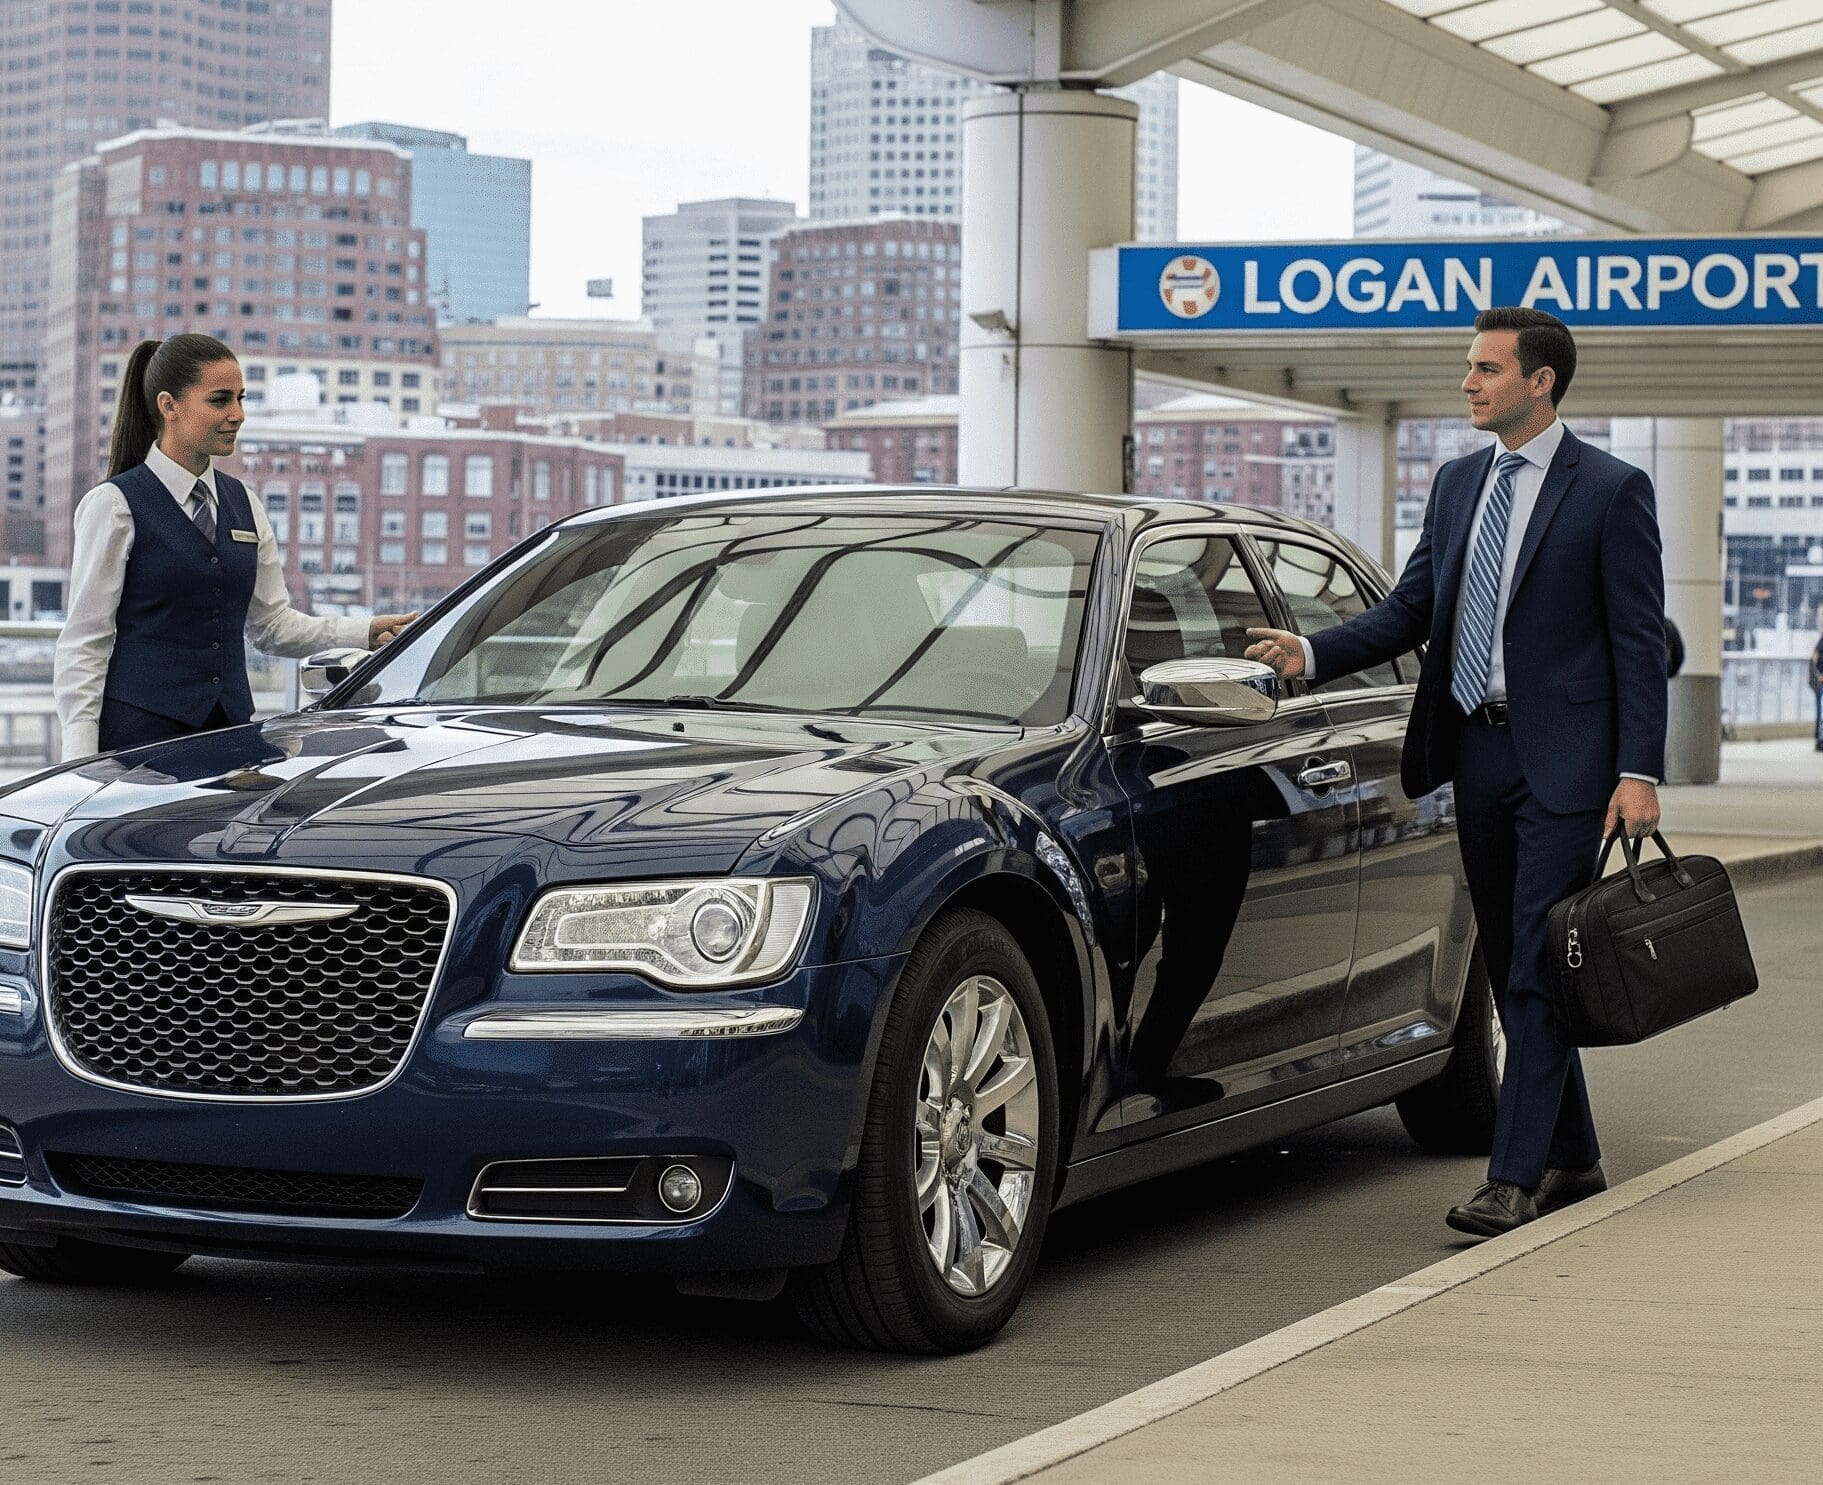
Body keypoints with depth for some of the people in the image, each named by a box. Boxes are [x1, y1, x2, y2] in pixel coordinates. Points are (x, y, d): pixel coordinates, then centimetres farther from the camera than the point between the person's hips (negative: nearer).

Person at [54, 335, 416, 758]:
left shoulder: (243, 504, 14)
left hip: (231, 724, 5)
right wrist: (83, 766, -12)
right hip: (140, 730, -5)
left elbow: (272, 623, 17)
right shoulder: (114, 505, -3)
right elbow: (83, 643, -5)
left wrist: (365, 632, 2)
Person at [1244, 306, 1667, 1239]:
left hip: (1565, 759, -7)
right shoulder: (1458, 484, 14)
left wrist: (1639, 771, -14)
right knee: (1509, 968, 12)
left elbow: (1640, 638, -7)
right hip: (1477, 750, 7)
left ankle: (1514, 1178, -8)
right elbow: (1410, 609, 13)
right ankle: (1572, 1161, 23)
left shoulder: (1610, 491, -5)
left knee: (1539, 970, -8)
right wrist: (1312, 654, -2)